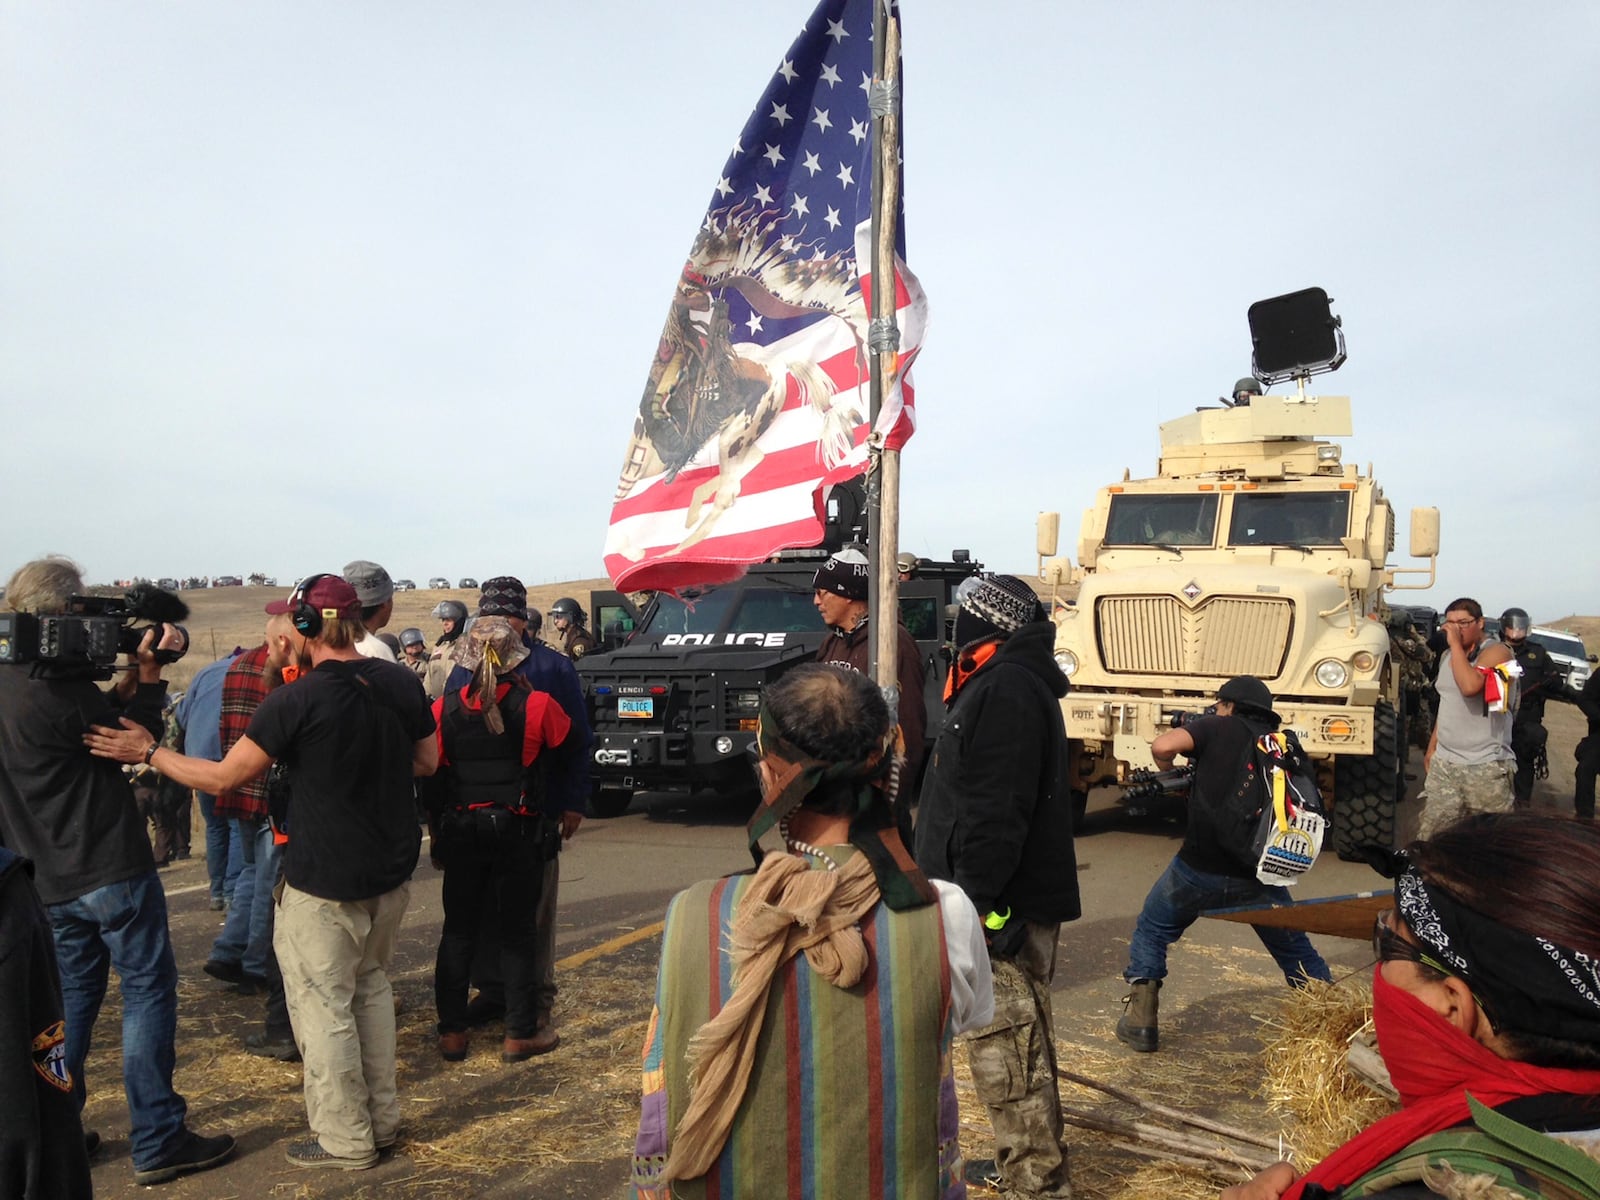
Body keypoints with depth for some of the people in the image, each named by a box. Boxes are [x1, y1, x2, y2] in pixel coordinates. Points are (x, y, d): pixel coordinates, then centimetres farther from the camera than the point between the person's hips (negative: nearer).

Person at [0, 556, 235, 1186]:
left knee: (73, 997, 20)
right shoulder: (59, 691, -21)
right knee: (149, 992, 0)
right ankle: (157, 1144, 5)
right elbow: (138, 740, -10)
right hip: (111, 870, -9)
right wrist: (150, 672, -7)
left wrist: (132, 673, 1)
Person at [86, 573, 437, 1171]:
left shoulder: (296, 701, -18)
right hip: (391, 870, 6)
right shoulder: (402, 683, -3)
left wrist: (149, 752, 1)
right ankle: (382, 1118, 30)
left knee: (324, 1005, 8)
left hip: (324, 882, -6)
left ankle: (346, 1139, 18)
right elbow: (427, 761, 9)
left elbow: (222, 776, -11)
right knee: (371, 985, 21)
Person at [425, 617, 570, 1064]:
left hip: (460, 830, 2)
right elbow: (566, 737, 7)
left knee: (458, 930, 14)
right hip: (517, 831, -2)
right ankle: (518, 1035, 12)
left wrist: (437, 832, 13)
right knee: (517, 933, 8)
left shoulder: (444, 709, -4)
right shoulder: (535, 706, -11)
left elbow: (431, 774, 3)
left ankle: (451, 1032, 18)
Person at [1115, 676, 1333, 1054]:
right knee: (1297, 952, 22)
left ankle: (1140, 1021, 13)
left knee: (1151, 931, 18)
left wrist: (1169, 772, 8)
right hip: (1260, 877, 3)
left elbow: (1162, 746, -16)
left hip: (1200, 868, -3)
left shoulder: (1220, 729, 1)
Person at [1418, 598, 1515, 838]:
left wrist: (1456, 644, -21)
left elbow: (1470, 686, -28)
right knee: (1429, 835, 3)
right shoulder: (1447, 656, 14)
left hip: (1486, 767, -6)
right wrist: (1431, 748, 22)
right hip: (1444, 764, 7)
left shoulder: (1496, 652, -9)